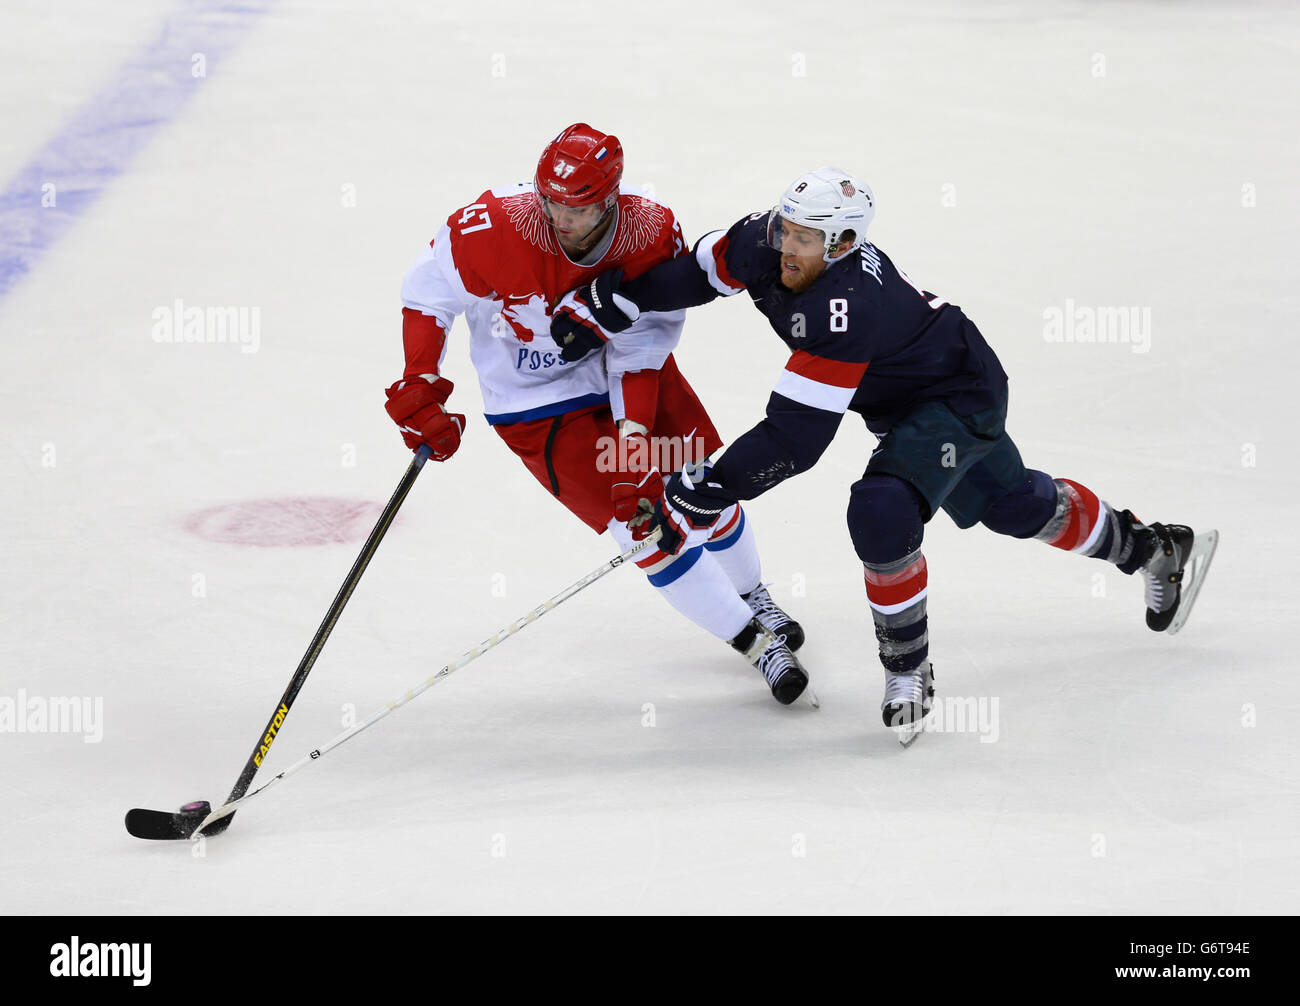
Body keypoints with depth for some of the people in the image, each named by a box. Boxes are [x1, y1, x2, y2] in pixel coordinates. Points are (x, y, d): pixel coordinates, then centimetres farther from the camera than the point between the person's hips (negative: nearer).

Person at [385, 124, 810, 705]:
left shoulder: (652, 234, -22)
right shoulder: (490, 229, -30)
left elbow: (640, 351, -19)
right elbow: (427, 295, -14)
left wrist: (633, 437, -28)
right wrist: (420, 389, -21)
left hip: (631, 372, 3)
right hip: (539, 405, -3)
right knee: (653, 531, -9)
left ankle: (751, 594, 45)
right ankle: (755, 642, 8)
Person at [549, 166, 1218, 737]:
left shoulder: (848, 310, -41)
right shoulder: (765, 243, -20)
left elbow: (793, 439, -42)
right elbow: (695, 271, -2)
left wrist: (703, 497, -40)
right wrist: (604, 304, -13)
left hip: (959, 397, -9)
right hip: (901, 400, 9)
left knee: (882, 510, -30)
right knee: (1015, 506, 24)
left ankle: (908, 670, -10)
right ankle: (1157, 551, 46)